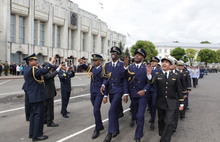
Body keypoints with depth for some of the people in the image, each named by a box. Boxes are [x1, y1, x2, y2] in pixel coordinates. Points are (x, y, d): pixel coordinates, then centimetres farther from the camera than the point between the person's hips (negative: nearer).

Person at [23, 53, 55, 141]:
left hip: (32, 96, 10)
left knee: (33, 114, 16)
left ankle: (32, 133, 26)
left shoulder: (27, 69, 12)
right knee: (39, 115, -4)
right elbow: (44, 71, -32)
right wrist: (51, 63, -24)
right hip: (37, 96, -10)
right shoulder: (31, 69, -19)